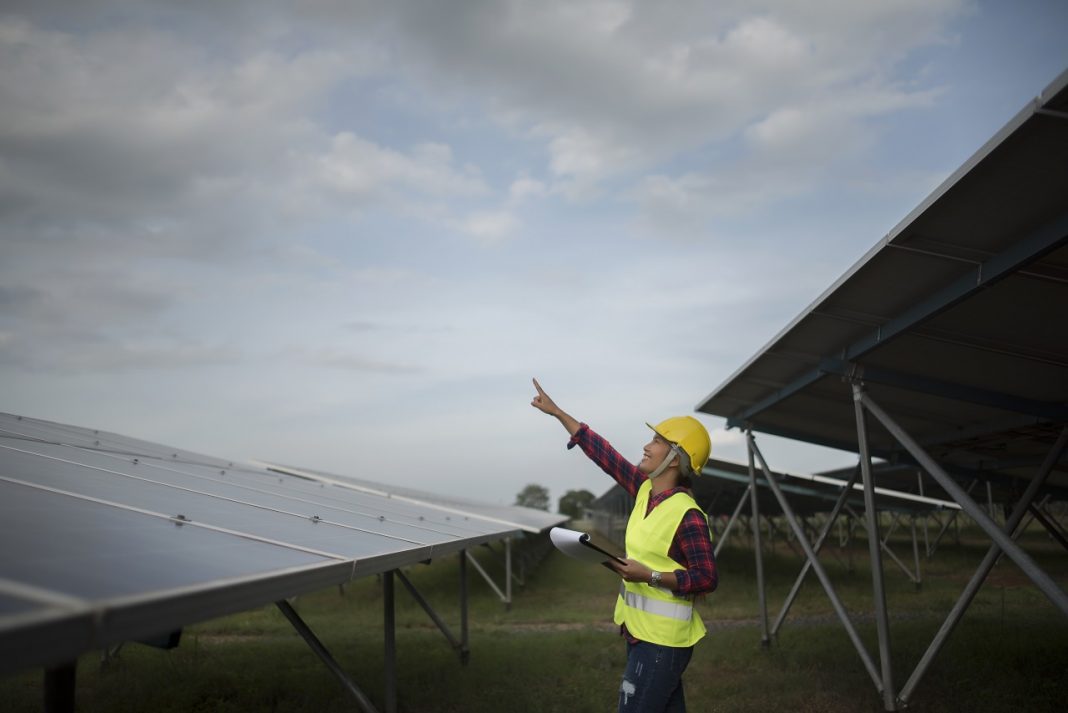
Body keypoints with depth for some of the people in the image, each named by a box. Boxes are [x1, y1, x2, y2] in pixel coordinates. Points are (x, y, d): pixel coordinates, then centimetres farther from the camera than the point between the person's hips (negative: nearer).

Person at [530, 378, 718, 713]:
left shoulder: (688, 516, -19)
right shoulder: (645, 489, 2)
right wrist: (556, 412, 9)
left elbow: (707, 578, -18)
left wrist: (650, 576, -25)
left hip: (662, 639, -8)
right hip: (640, 631, 8)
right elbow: (603, 453, 6)